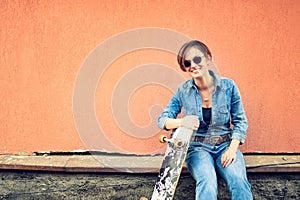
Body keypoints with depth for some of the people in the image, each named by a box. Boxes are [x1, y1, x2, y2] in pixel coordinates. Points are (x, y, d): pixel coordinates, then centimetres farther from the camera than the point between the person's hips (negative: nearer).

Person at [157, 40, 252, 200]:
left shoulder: (228, 86, -2)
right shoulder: (183, 91, -1)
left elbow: (240, 121, 4)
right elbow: (162, 120, -1)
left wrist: (232, 149, -12)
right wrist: (181, 122, -24)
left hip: (225, 145, 1)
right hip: (197, 147, 0)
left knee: (238, 180, -29)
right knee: (207, 181, -32)